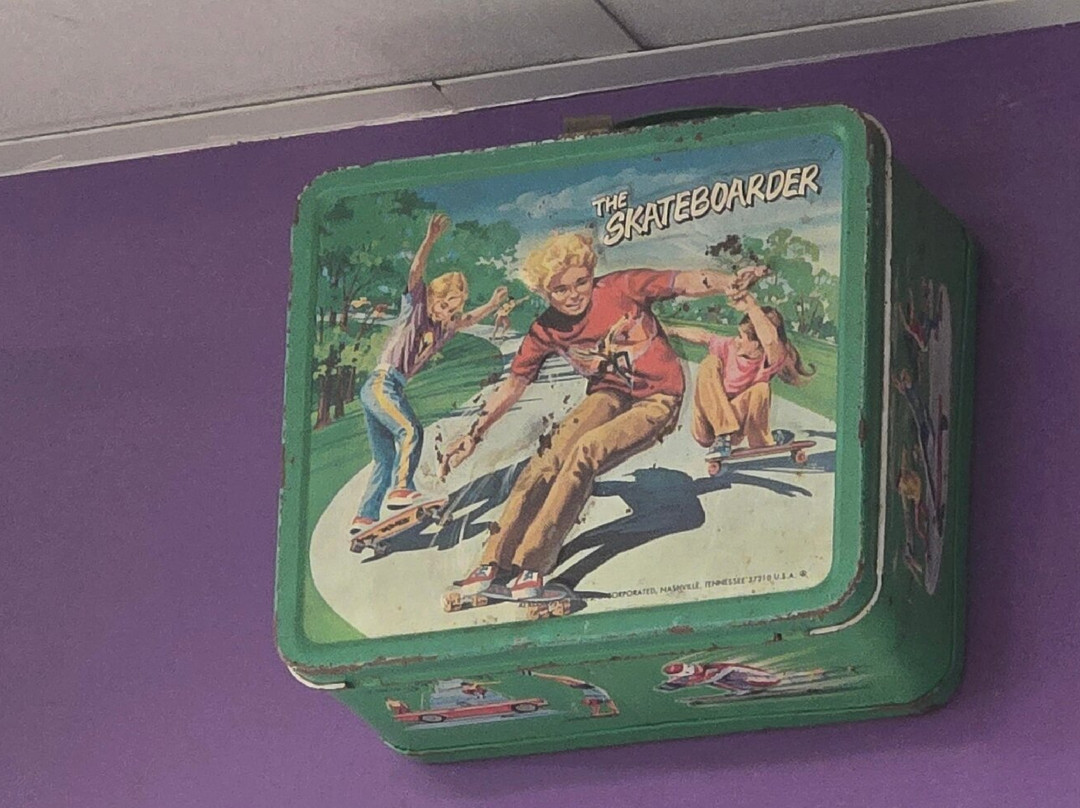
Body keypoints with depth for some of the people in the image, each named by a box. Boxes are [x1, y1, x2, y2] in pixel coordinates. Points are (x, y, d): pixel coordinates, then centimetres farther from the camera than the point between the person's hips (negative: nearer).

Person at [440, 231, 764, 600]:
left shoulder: (621, 289, -15)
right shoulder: (546, 331, -3)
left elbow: (686, 282, -22)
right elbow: (512, 386, 7)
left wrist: (732, 283, -41)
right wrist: (474, 435, 3)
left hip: (657, 401, -4)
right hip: (610, 395, 4)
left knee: (587, 450, -27)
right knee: (552, 455, -23)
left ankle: (531, 563, -27)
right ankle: (494, 560, -23)